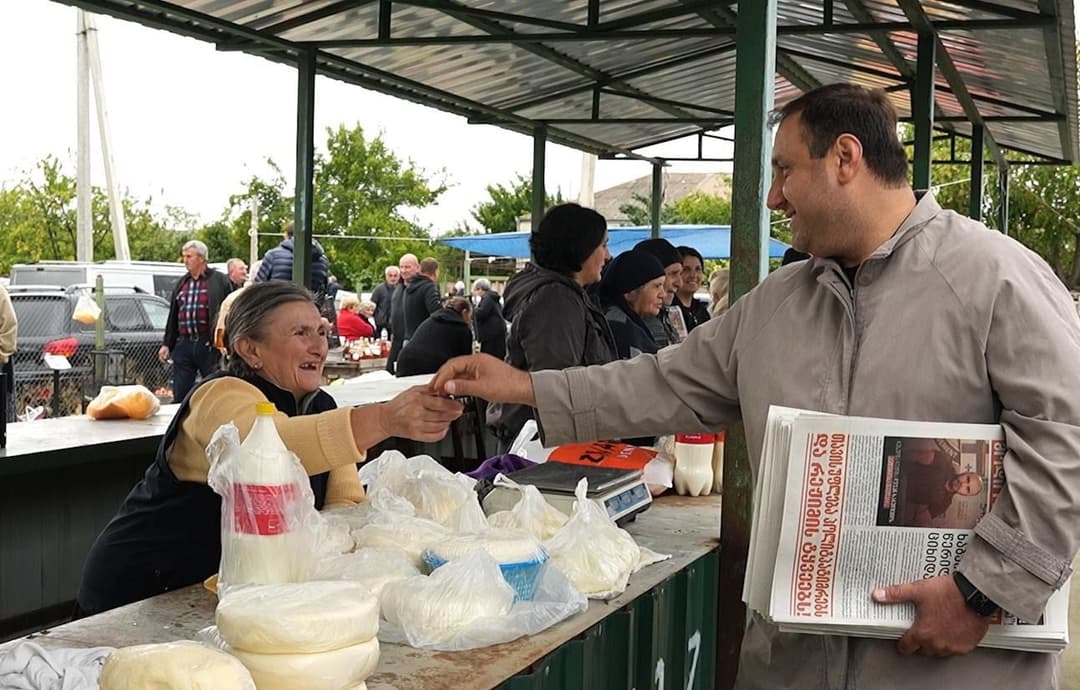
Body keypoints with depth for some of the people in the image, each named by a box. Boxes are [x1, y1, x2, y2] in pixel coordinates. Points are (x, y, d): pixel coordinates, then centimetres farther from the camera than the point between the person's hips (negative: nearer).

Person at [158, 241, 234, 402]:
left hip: (208, 345, -5)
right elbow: (173, 317, 18)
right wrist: (167, 344, 15)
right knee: (179, 394, 6)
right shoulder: (182, 283, 14)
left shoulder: (219, 281, -3)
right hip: (183, 345, 5)